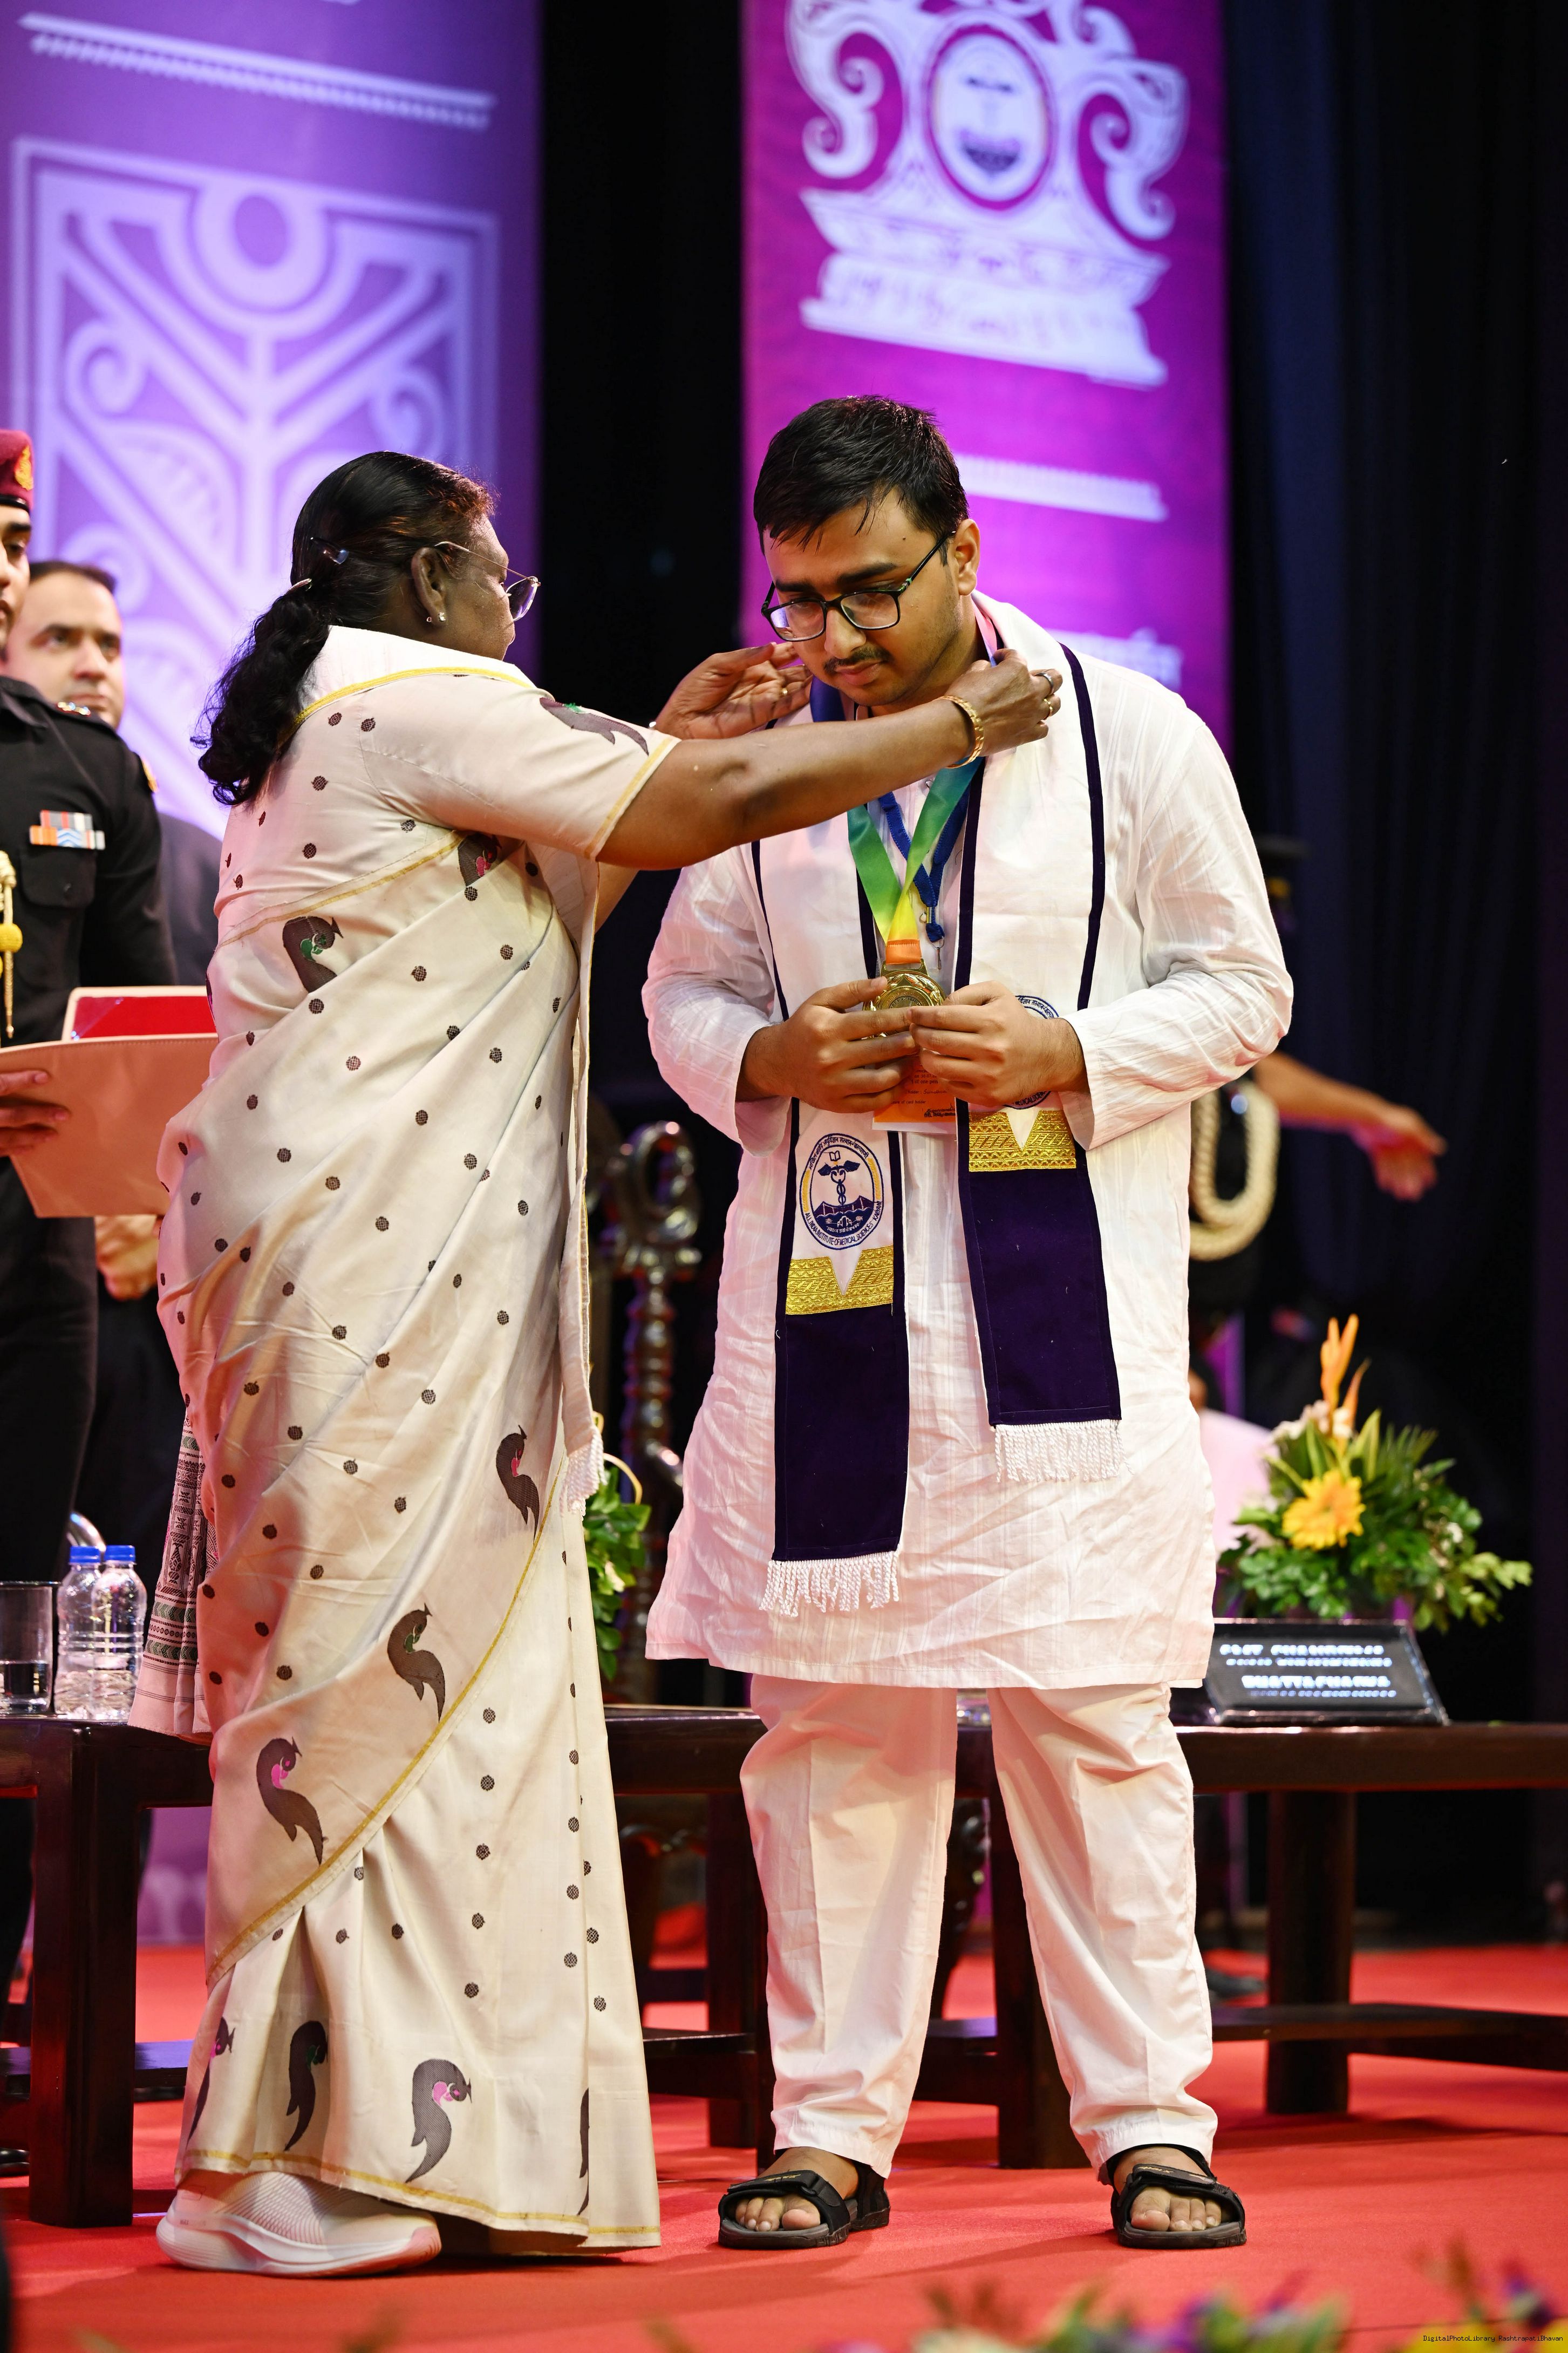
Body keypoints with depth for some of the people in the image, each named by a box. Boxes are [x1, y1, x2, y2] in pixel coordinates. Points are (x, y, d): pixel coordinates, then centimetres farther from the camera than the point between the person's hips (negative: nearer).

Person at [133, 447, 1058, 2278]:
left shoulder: (315, 735, 21)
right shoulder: (428, 706, -8)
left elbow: (532, 893, 28)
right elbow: (732, 806, -12)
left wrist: (668, 751, 25)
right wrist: (965, 724, -1)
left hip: (316, 1250, 10)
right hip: (383, 1256, -10)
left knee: (366, 1671, 9)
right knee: (378, 1666, -8)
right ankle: (292, 2169, -6)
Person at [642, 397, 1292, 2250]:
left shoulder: (1131, 739, 1)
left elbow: (1239, 984, 3)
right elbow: (683, 990, 14)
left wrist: (1059, 1054, -14)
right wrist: (777, 1058, -8)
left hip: (1063, 1305, -2)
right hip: (829, 1303, 2)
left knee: (1094, 1724, -1)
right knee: (829, 1719, 4)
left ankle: (1151, 2122, 8)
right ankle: (832, 2128, 12)